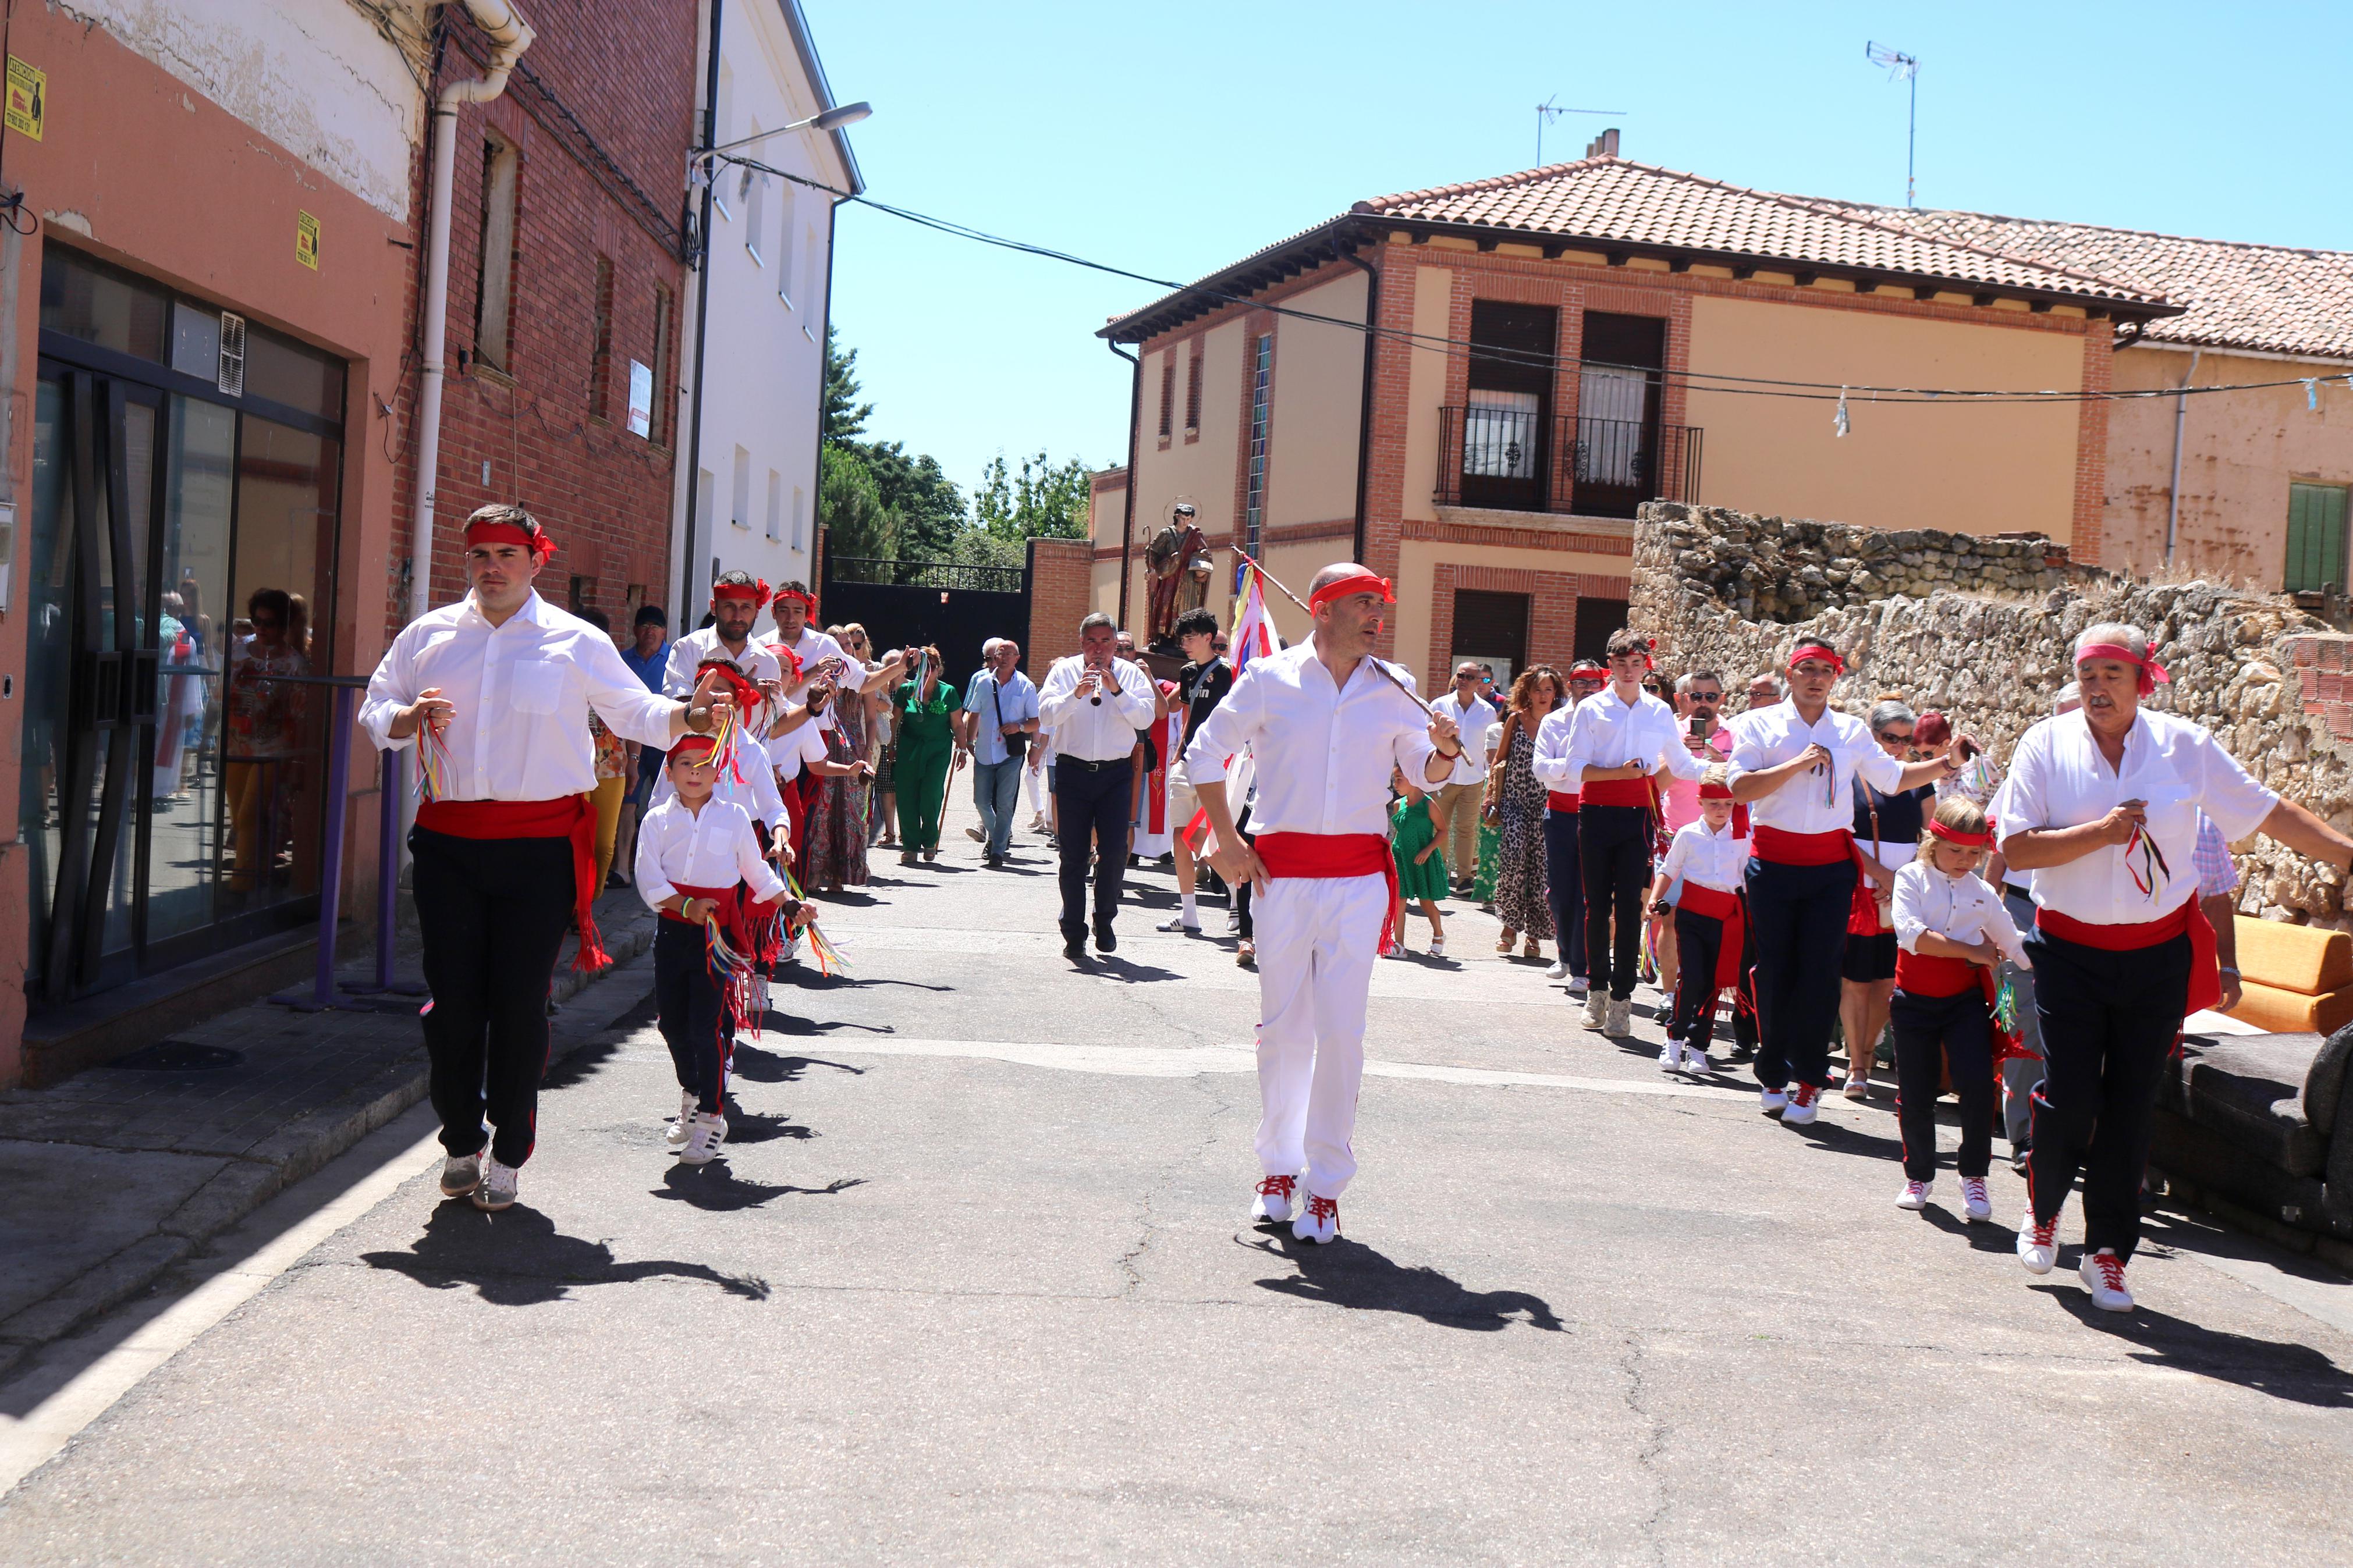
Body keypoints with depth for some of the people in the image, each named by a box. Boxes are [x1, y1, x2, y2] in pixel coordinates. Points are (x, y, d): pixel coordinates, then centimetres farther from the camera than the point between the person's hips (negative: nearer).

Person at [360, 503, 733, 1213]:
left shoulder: (576, 643, 4)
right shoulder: (428, 636, 11)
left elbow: (636, 714, 6)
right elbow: (374, 713, 17)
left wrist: (691, 715, -14)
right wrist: (411, 717, -5)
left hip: (538, 842, -2)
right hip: (447, 839, 3)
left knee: (520, 1002, -2)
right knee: (452, 997, 3)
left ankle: (508, 1155, 12)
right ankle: (461, 1144, 21)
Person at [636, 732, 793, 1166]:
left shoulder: (734, 817, 4)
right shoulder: (658, 820, 3)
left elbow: (756, 873, 16)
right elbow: (648, 878, -7)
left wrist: (790, 903, 19)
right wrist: (686, 906, -20)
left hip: (718, 933, -2)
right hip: (672, 931, 3)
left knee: (708, 1026, -7)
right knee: (672, 1022, 12)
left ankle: (711, 1118, 2)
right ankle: (691, 1094, 36)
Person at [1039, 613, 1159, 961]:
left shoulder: (1131, 674, 6)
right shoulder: (1065, 671, 5)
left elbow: (1146, 717, -6)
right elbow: (1046, 714, -7)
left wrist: (1117, 690, -16)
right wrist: (1076, 694, -21)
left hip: (1116, 773, 0)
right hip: (1073, 772, 0)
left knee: (1114, 850, -7)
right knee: (1073, 854, 2)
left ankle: (1104, 921, 14)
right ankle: (1074, 933, 10)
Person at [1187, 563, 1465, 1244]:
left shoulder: (1392, 690, 7)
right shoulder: (1270, 679, 2)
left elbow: (1424, 772, 16)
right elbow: (1206, 752, 9)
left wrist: (1443, 751, -8)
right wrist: (1225, 840, 1)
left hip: (1360, 876, 1)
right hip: (1281, 872, -1)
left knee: (1341, 1029, -5)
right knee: (1283, 1026, 5)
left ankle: (1326, 1183, 3)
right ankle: (1278, 1167, 21)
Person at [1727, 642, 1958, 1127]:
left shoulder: (1851, 731, 10)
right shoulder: (1760, 724, 1)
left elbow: (1893, 777, 19)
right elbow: (1739, 787, -11)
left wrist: (1945, 764, 8)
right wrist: (1799, 763, -15)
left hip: (1830, 866, 2)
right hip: (1774, 863, -1)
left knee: (1819, 972, -2)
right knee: (1776, 971, 4)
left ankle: (1808, 1079, 7)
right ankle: (1773, 1074, 16)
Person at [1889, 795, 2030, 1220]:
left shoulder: (1982, 893, 7)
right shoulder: (1911, 878, -4)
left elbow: (2014, 946, 16)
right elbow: (1911, 935, -18)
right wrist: (1973, 952, -14)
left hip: (1966, 999, 2)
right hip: (1915, 1000, -1)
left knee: (1977, 1084, -13)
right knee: (1915, 1093, 5)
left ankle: (1974, 1176, 4)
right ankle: (1919, 1175, 26)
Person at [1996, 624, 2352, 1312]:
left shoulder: (2184, 745, 0)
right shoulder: (2047, 745, -4)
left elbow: (2271, 814, 6)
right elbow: (2014, 847, -11)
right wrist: (2102, 833, -19)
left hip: (2158, 953, 1)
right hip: (2071, 951, -1)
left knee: (2132, 1106, 5)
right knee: (2069, 1097, -4)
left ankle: (2108, 1252, 17)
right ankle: (2043, 1208, 25)